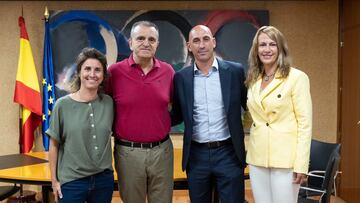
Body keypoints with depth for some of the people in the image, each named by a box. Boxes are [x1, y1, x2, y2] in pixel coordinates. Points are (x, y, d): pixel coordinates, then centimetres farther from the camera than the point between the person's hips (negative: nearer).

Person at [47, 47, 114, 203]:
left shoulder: (108, 102, -1)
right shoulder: (63, 105, -7)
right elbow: (54, 145, -2)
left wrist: (106, 167, 7)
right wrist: (54, 180, 0)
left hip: (104, 179, 3)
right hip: (71, 181, -2)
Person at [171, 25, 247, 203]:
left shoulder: (235, 71, -2)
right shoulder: (181, 77, 1)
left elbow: (249, 106, 6)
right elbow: (177, 116, 8)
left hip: (229, 153, -1)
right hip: (196, 155, 1)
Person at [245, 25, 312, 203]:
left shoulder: (297, 77, -8)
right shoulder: (253, 80, 9)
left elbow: (305, 123, -10)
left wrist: (301, 164, -14)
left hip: (285, 159, -5)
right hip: (257, 159, 5)